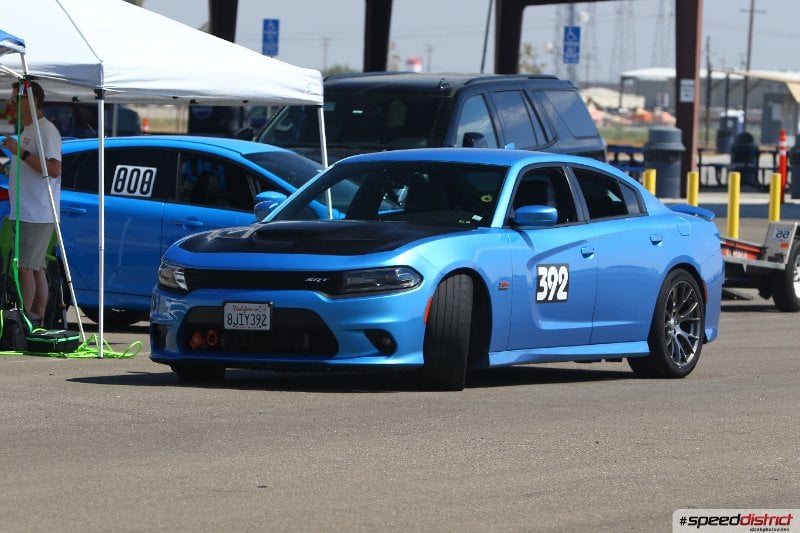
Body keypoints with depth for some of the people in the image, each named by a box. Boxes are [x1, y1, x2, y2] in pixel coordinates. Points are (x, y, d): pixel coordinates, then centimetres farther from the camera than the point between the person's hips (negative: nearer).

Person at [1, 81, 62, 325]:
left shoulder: (46, 130, -13)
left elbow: (53, 169, -23)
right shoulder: (26, 131, 19)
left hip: (37, 216, -10)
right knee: (35, 268, 11)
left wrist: (21, 152, -24)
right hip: (24, 214, 10)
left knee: (25, 267, -12)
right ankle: (37, 319, 14)